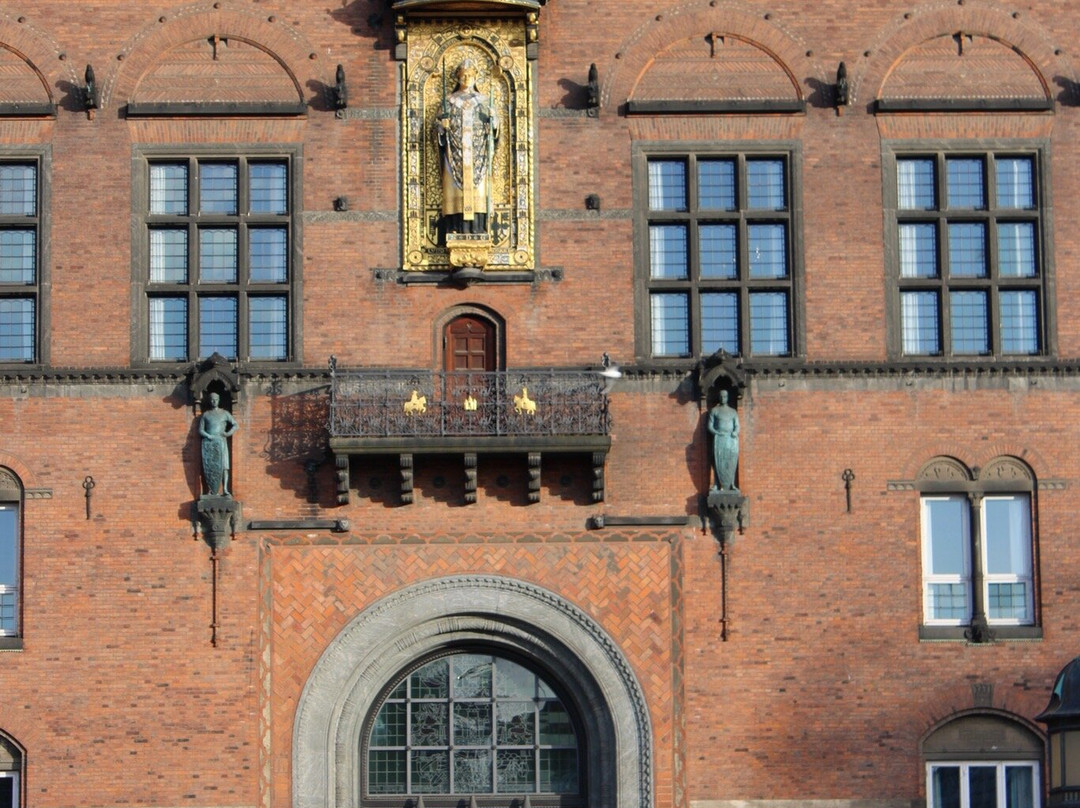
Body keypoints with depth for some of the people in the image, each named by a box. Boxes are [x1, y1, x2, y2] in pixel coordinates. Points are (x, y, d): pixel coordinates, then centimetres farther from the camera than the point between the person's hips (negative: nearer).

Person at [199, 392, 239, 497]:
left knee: (224, 466, -11)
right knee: (208, 467, -6)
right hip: (208, 443, 0)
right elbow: (200, 430, 8)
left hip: (221, 442, 0)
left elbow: (236, 425, 7)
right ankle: (210, 491, -6)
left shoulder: (225, 413, 11)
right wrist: (208, 436, -11)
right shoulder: (205, 414, 12)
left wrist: (228, 433, -11)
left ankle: (225, 490, -17)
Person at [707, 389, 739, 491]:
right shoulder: (714, 410, 9)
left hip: (732, 439, 2)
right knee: (718, 462, -8)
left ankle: (731, 484, -4)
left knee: (732, 462, -5)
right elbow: (710, 426, 4)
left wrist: (735, 433, -12)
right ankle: (718, 485, -9)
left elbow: (737, 426, 10)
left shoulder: (733, 411, 15)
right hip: (719, 438, -2)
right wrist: (717, 433, -13)